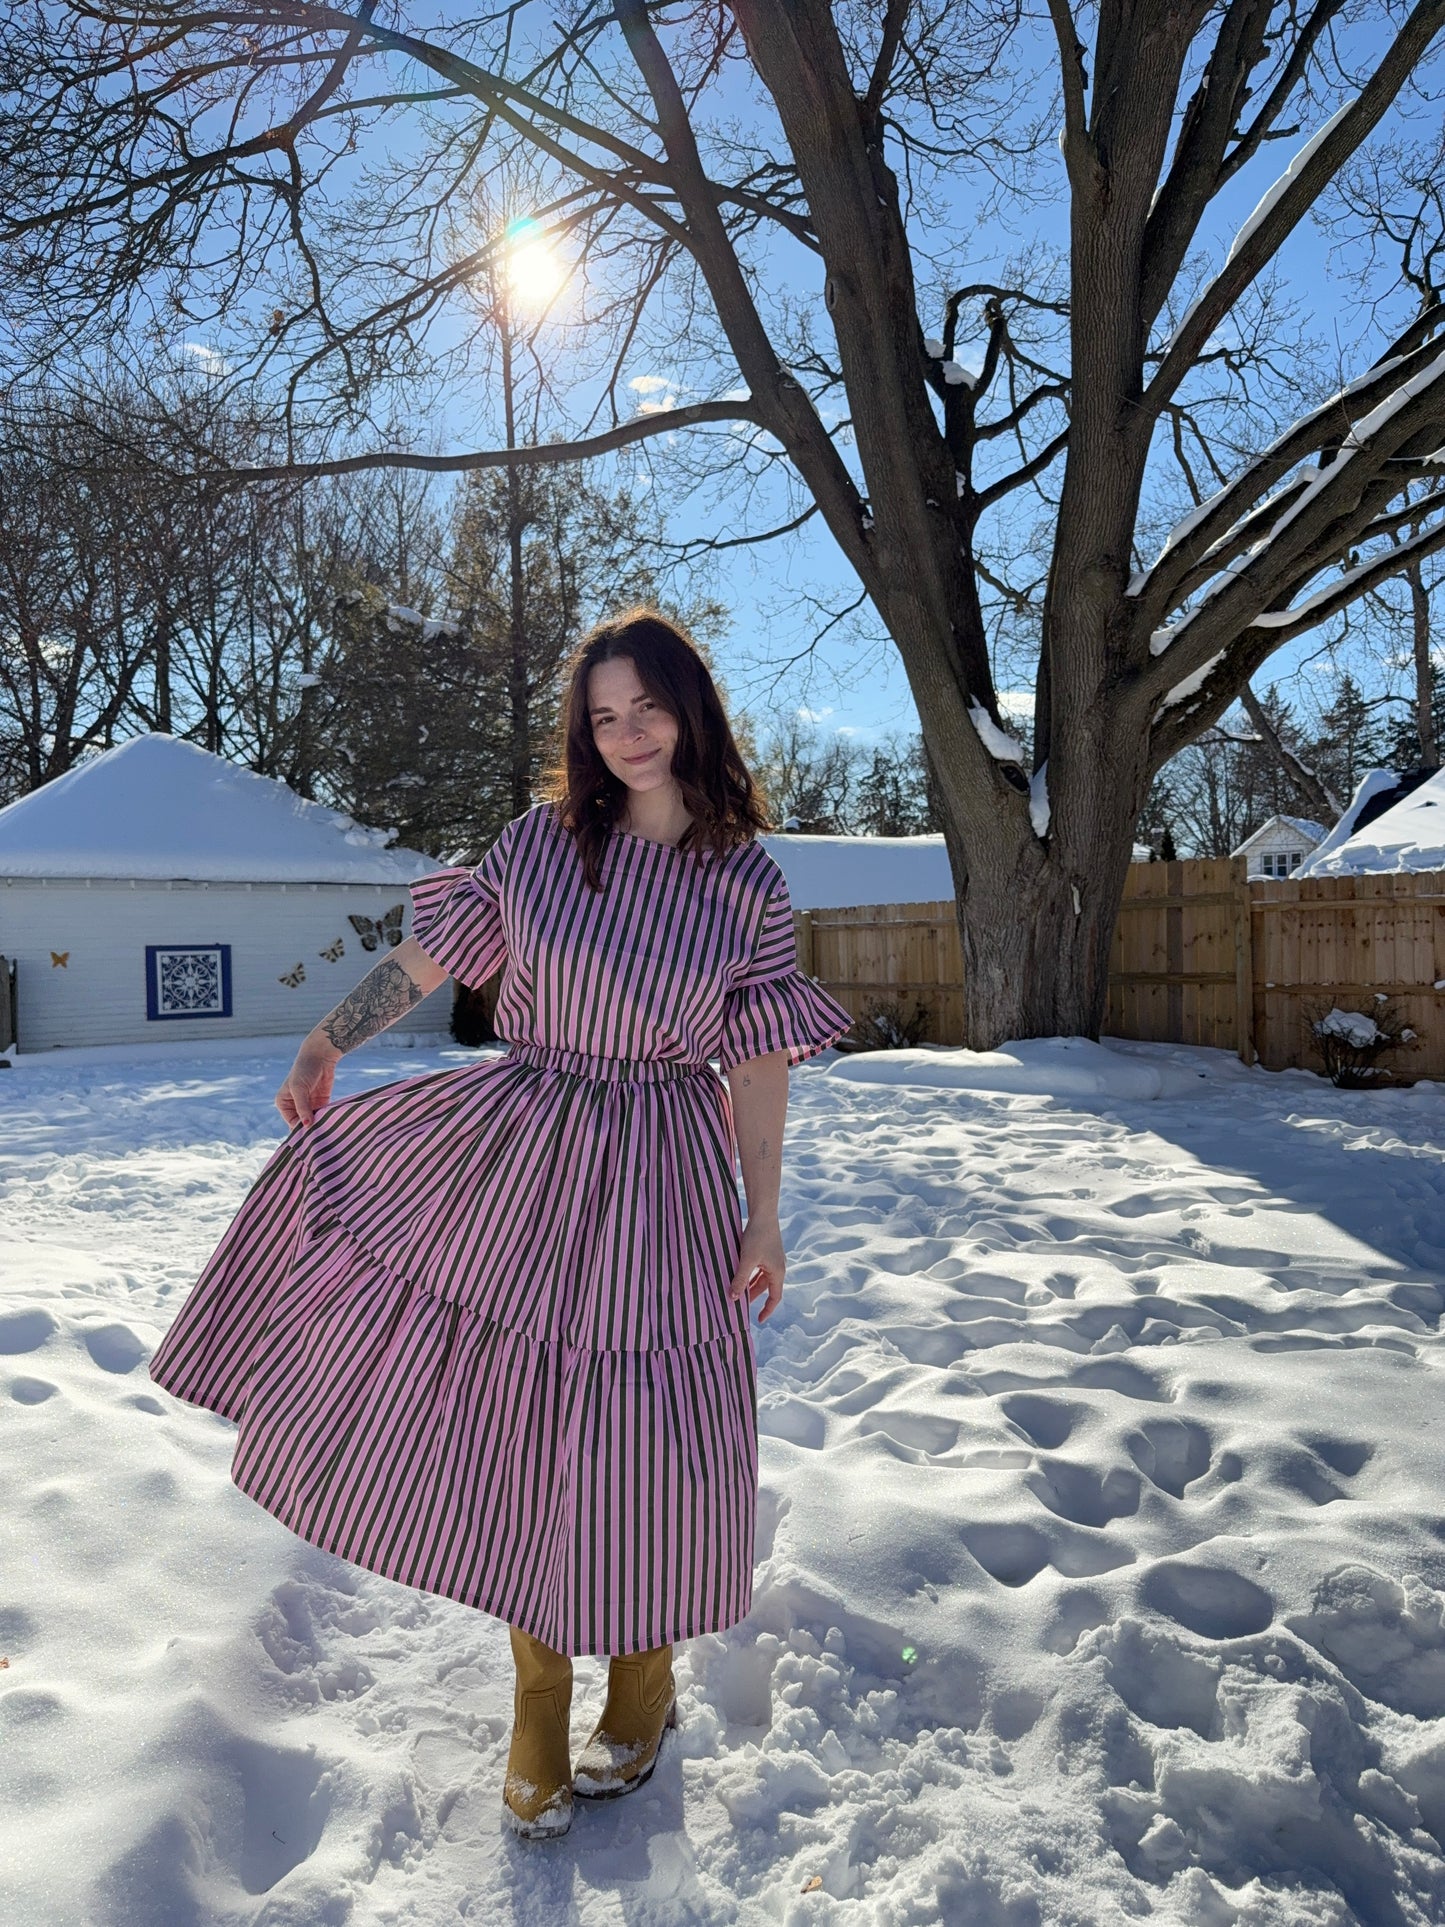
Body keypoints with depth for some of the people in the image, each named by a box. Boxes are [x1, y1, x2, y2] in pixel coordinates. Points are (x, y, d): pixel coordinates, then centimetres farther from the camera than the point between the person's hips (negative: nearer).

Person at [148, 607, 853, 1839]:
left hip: (658, 1188, -1)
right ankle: (539, 1705, 34)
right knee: (513, 1427, 10)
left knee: (641, 1442, 6)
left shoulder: (748, 882, -3)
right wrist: (328, 1042, -1)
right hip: (518, 1162, 2)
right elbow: (429, 956, 7)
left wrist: (764, 1219, 0)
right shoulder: (542, 841, -2)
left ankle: (645, 1688, 36)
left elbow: (757, 1062, 0)